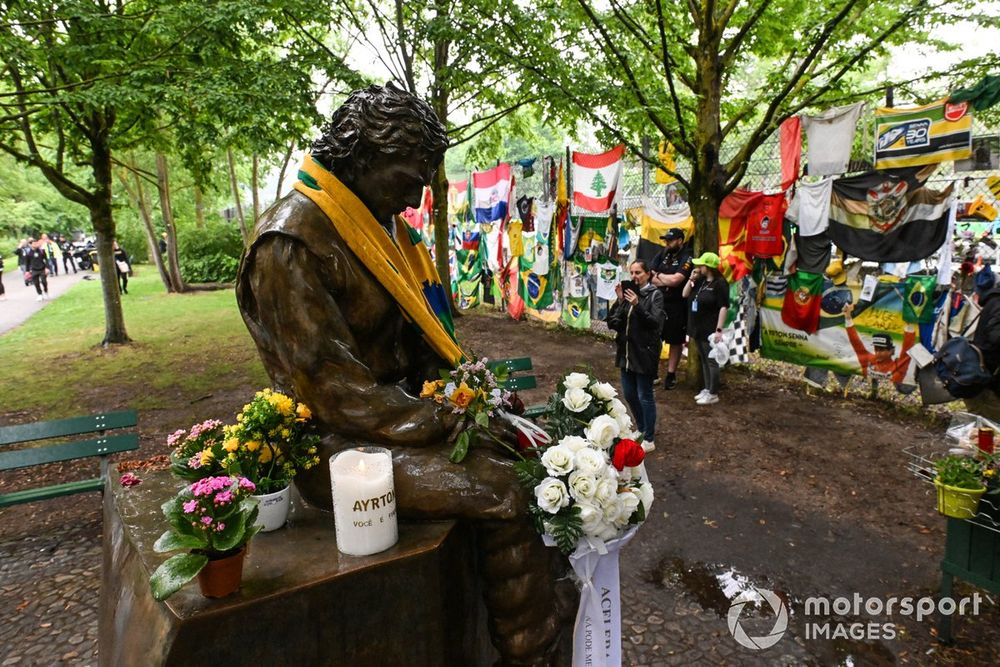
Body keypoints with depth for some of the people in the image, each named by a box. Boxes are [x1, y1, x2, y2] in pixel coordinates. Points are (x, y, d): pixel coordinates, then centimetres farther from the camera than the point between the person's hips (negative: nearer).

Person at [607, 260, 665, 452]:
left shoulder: (654, 295, -8)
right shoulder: (626, 292, 5)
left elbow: (656, 322, -18)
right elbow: (612, 323, -1)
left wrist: (637, 305, -26)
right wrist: (620, 301, -14)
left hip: (645, 352, -6)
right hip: (626, 351, 6)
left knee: (645, 396, 2)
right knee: (629, 394, 16)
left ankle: (649, 439, 16)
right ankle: (642, 429, 37)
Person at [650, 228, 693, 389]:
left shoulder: (687, 258, -9)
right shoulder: (663, 253, 7)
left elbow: (675, 280, -21)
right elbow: (650, 277, 1)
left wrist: (659, 275, -5)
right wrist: (668, 281, -13)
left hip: (676, 306, -5)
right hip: (658, 303, 5)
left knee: (676, 342, 7)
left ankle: (671, 375, 18)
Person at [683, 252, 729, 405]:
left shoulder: (719, 283, -14)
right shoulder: (700, 280, 11)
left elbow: (724, 307, -17)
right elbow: (685, 295, 16)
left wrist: (719, 329, -22)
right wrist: (691, 279, 2)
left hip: (710, 330, -8)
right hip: (698, 328, 8)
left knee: (712, 361, -1)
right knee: (704, 360, 15)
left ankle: (713, 394, 6)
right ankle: (707, 389, 26)